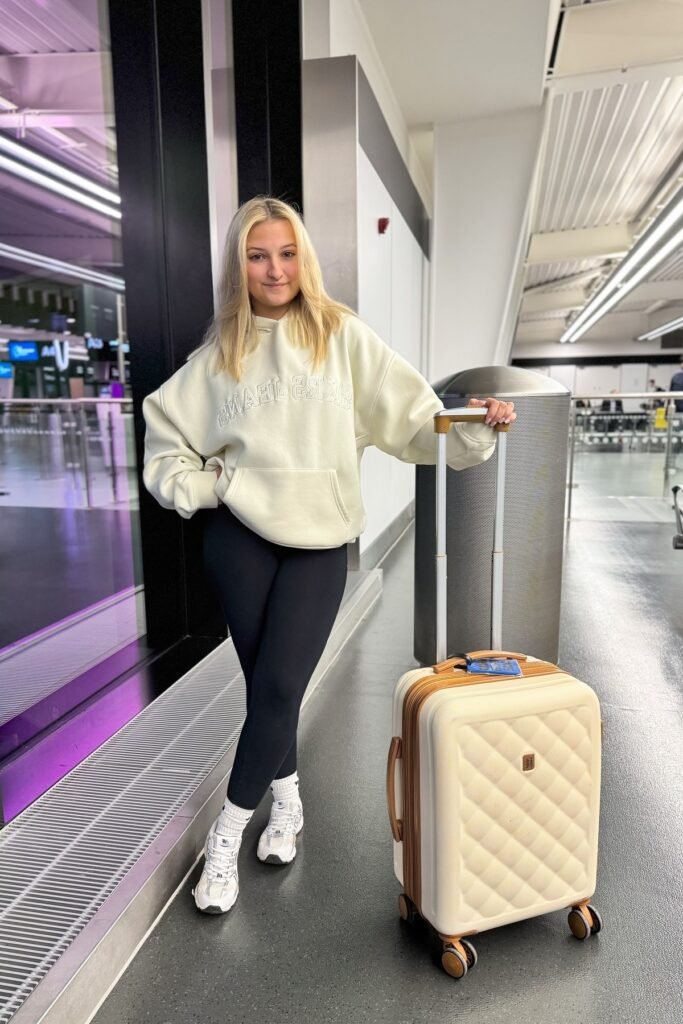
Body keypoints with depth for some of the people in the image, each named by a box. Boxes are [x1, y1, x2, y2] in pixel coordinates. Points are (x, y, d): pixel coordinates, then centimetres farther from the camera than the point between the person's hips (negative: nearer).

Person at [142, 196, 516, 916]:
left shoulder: (342, 336, 2)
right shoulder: (220, 352, 8)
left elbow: (412, 416, -3)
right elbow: (165, 430, 13)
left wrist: (473, 428, -18)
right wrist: (194, 487, -2)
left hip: (319, 539, -1)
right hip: (240, 536, 2)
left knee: (279, 687, -4)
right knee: (264, 685, 8)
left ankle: (227, 835, 16)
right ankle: (287, 801, 33)